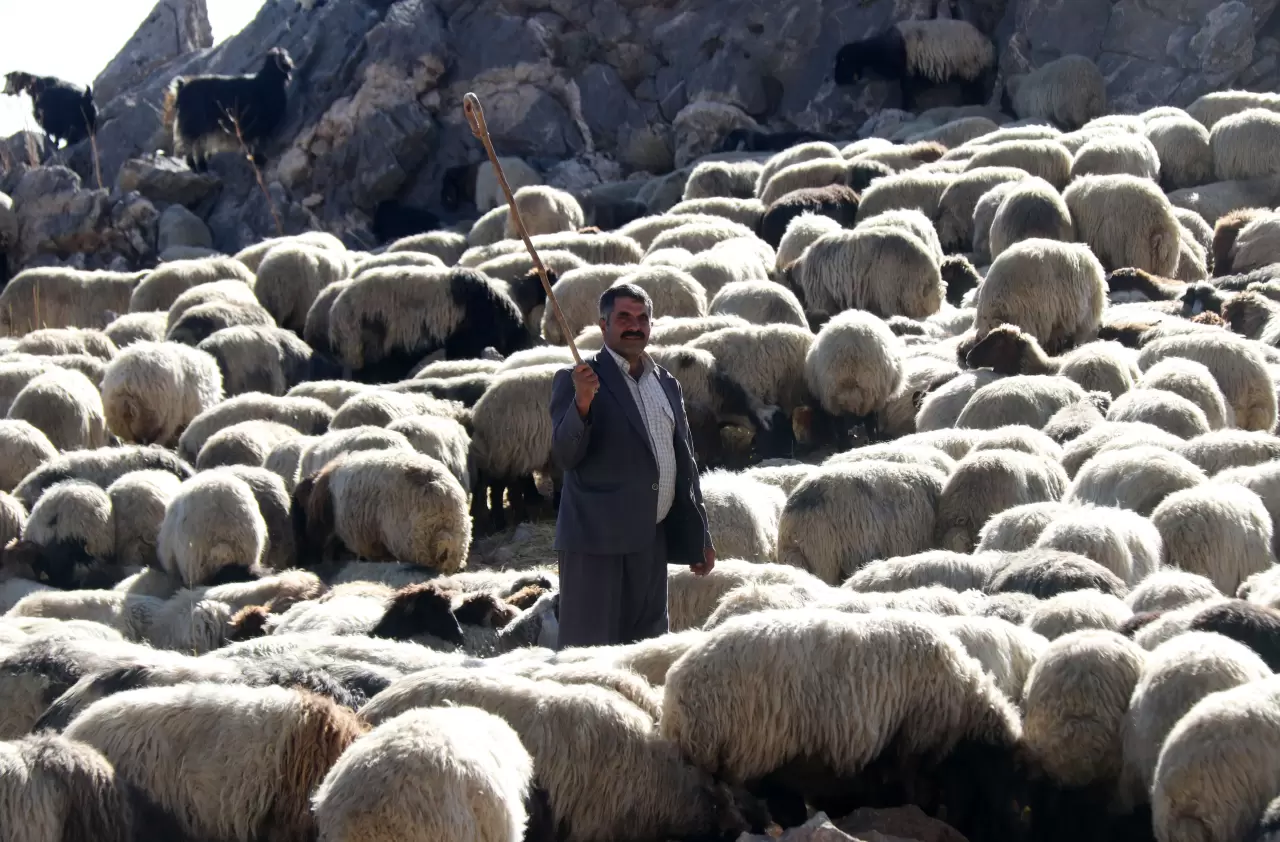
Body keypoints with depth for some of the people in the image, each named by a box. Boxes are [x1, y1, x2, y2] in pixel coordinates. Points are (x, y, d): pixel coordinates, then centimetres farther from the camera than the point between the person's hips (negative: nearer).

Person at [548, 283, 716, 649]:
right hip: (596, 540, -6)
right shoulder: (577, 381, -1)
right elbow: (564, 456, -11)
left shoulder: (667, 384, 17)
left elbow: (684, 463, 23)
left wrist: (699, 537, 22)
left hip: (651, 543, 6)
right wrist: (582, 404, -28)